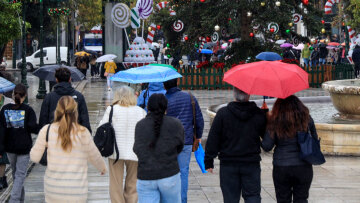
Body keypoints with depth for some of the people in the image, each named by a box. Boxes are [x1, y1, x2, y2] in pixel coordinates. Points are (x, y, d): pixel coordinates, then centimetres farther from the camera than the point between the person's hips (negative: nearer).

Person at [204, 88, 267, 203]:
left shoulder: (222, 114, -7)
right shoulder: (259, 114, -5)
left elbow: (213, 139, -5)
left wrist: (209, 161, 2)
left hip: (228, 164, 0)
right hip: (252, 164, 1)